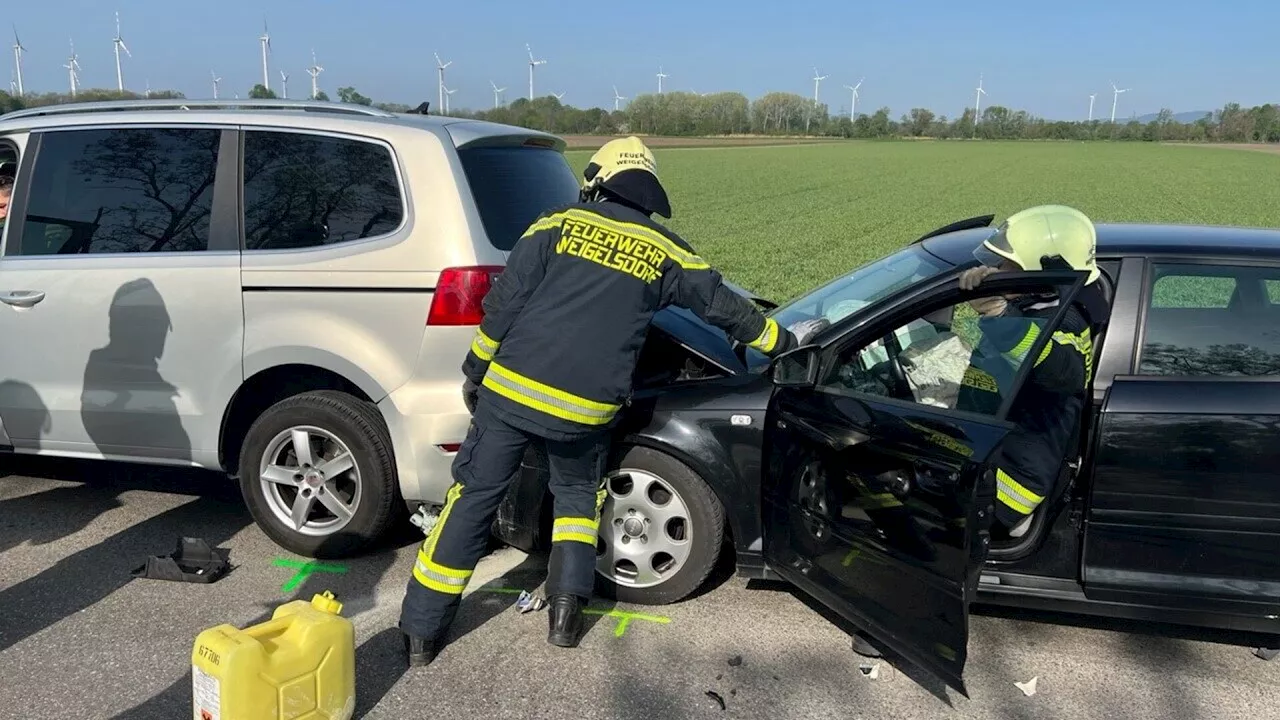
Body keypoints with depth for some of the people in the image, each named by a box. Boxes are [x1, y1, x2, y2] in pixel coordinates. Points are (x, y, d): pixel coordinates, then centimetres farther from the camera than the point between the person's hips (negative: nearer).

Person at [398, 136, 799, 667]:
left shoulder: (558, 225, 4)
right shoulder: (665, 252, 8)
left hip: (510, 389, 0)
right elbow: (724, 306, 17)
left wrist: (475, 372, 9)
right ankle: (565, 614, 18)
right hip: (585, 408, 1)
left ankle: (421, 631, 15)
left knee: (473, 497, 9)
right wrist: (780, 341, 32)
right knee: (578, 495, 26)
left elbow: (503, 305, 0)